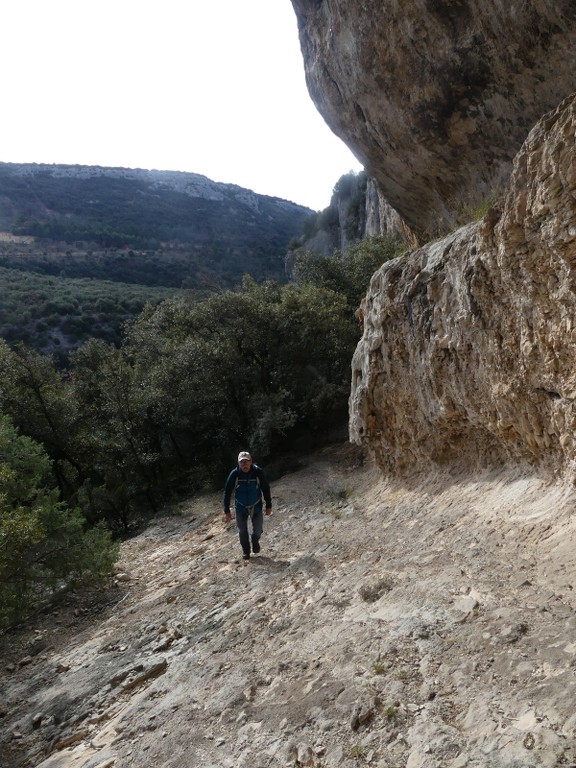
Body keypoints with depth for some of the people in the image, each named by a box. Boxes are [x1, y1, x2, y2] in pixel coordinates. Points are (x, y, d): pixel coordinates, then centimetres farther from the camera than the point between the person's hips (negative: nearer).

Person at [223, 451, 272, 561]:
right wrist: (226, 511, -11)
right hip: (240, 507, 0)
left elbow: (266, 489, -7)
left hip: (256, 506, 0)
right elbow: (227, 493, -12)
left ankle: (255, 541, 38)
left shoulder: (258, 472, -20)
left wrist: (268, 505, -1)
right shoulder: (234, 474, -20)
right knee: (242, 531, 7)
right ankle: (246, 551, 32)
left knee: (258, 530, 3)